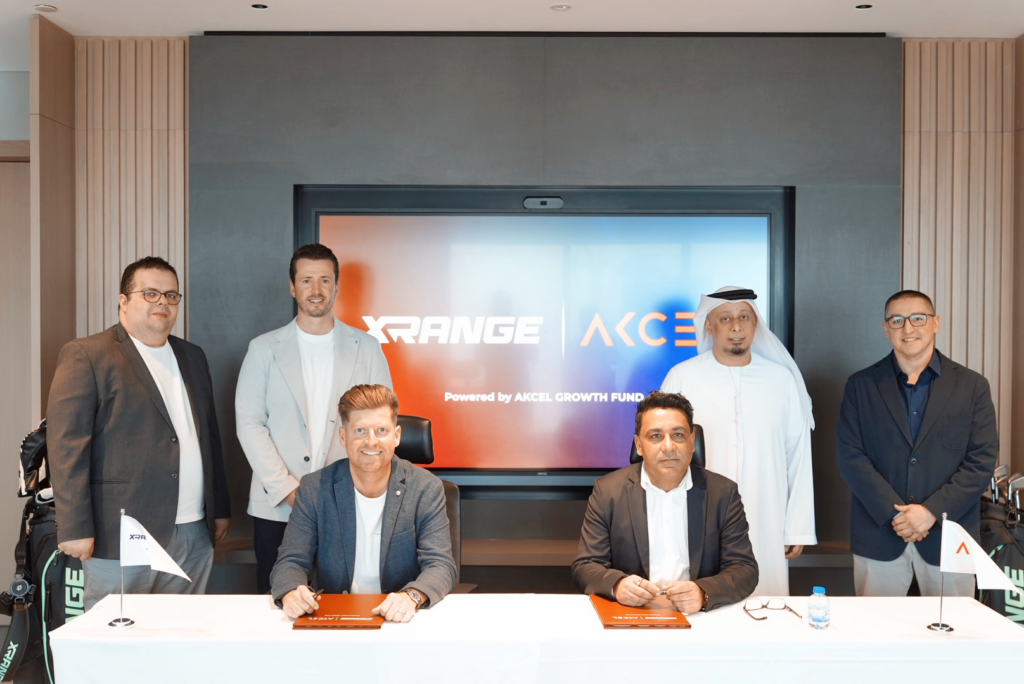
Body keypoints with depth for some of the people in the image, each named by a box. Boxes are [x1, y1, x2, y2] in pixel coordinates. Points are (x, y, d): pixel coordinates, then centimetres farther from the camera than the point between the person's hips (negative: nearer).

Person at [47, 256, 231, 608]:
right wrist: (75, 528, -14)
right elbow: (66, 444, -8)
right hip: (122, 538, -5)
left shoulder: (192, 357, 17)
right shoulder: (85, 355, -3)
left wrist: (221, 508, 17)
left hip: (194, 538, 5)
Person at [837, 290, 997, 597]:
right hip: (879, 536, 0)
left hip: (947, 536, 0)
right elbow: (850, 457, -2)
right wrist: (894, 513, -12)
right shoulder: (861, 386, 5)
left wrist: (931, 511, -12)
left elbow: (982, 461, -2)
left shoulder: (972, 386, 4)